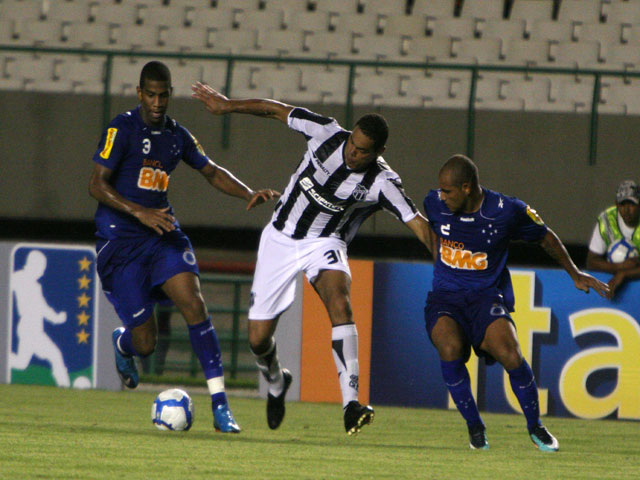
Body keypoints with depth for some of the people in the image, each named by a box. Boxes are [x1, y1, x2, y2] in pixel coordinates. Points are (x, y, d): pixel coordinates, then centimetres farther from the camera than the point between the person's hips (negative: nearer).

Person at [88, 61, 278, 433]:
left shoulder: (177, 135, 10)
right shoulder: (122, 129, -8)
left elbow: (211, 171, 18)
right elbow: (97, 185, -11)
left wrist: (249, 194, 1)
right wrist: (139, 212, -23)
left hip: (163, 235, 4)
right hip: (120, 240, -4)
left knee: (194, 304, -20)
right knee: (145, 343, -5)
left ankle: (220, 404, -19)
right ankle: (122, 344, 36)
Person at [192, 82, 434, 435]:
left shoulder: (382, 183, -21)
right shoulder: (327, 133, -16)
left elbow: (419, 225, -23)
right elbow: (278, 111, -1)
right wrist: (228, 106, 7)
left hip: (325, 244, -2)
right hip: (280, 238, 2)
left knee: (340, 302, -34)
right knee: (258, 339, 0)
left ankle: (351, 405, -41)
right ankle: (276, 383, 38)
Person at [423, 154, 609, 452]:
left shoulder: (507, 211, -10)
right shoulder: (434, 204, -3)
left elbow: (545, 237, 9)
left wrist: (574, 274, 15)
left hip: (487, 295, -2)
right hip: (445, 295, 2)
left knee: (510, 355, -26)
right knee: (449, 346, -30)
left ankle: (535, 426, 0)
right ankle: (474, 426, -11)